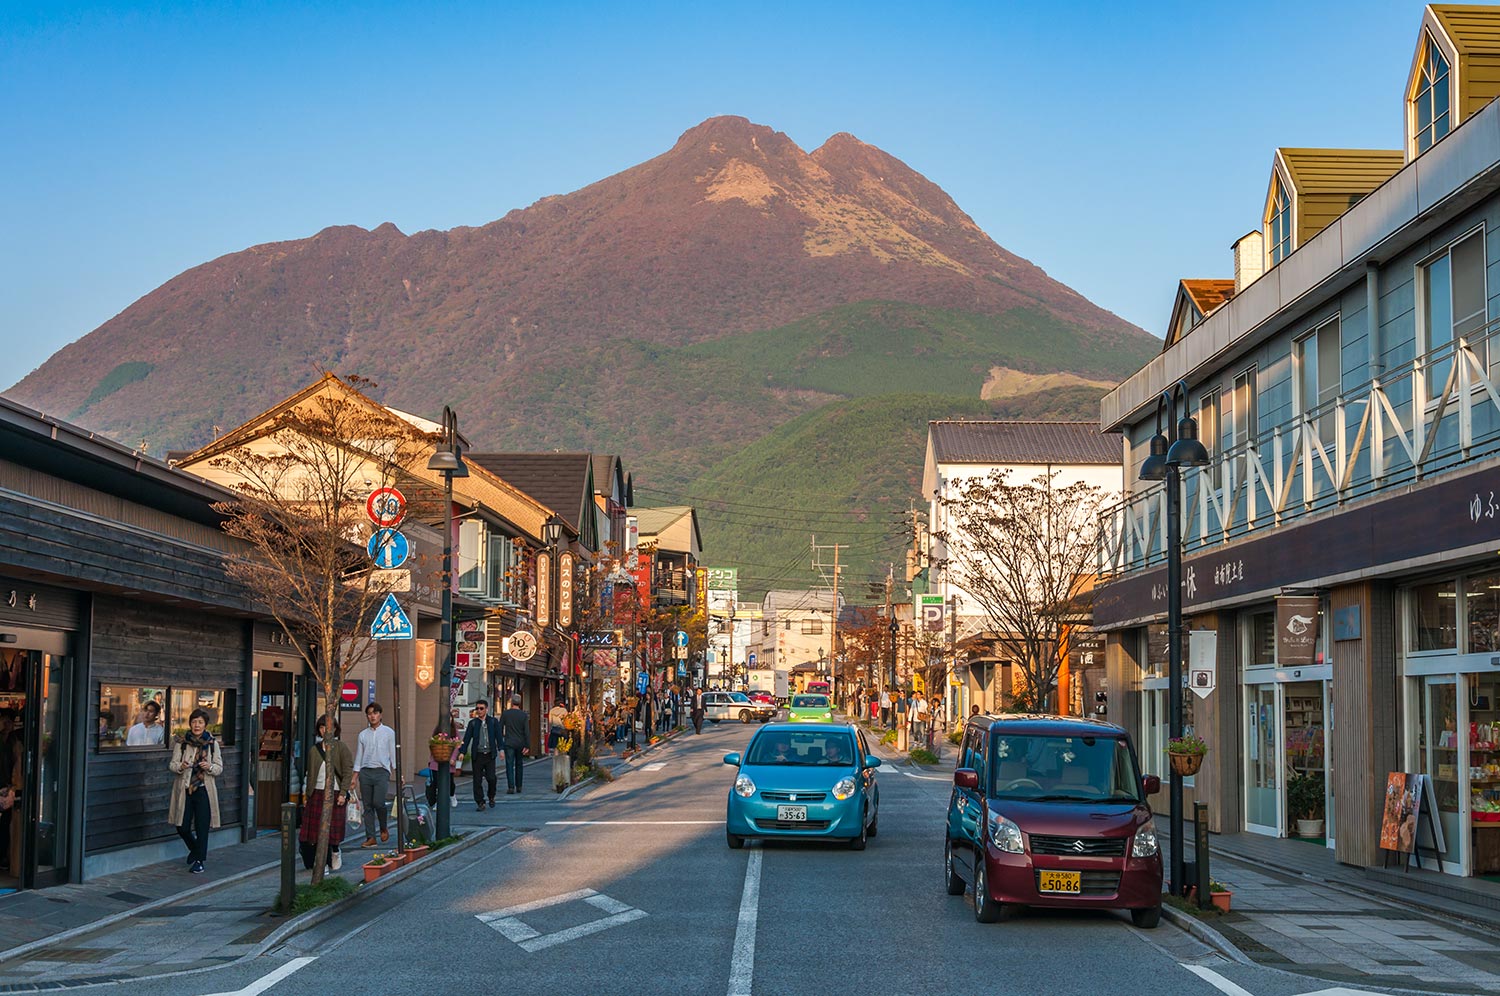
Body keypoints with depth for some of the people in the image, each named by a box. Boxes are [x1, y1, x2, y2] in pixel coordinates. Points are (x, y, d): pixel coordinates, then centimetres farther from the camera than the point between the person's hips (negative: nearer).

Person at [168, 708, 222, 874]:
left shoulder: (213, 743, 3)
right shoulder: (181, 742, 2)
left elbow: (219, 768, 5)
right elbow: (172, 764, 3)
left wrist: (209, 767, -16)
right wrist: (181, 766, -19)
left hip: (204, 790, -1)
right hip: (184, 789, 1)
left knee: (202, 827, -3)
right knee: (182, 827, 3)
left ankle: (199, 860, 8)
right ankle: (195, 849, 32)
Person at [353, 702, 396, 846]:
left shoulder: (389, 733, 6)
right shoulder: (363, 734, 14)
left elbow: (393, 753, 6)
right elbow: (359, 756, 15)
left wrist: (396, 773, -2)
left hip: (382, 771, -3)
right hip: (365, 772, 3)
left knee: (378, 802, -17)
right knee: (368, 806, 1)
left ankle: (383, 829, 7)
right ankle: (370, 837, 5)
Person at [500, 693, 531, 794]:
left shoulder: (505, 713, -4)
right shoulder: (524, 715, -3)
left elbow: (500, 728, 1)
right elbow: (527, 731, -7)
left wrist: (500, 742, 14)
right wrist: (527, 746, -5)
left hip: (509, 743, -2)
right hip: (520, 743, 2)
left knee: (509, 765, -3)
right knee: (519, 765, 15)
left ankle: (511, 787, -14)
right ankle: (519, 786, 20)